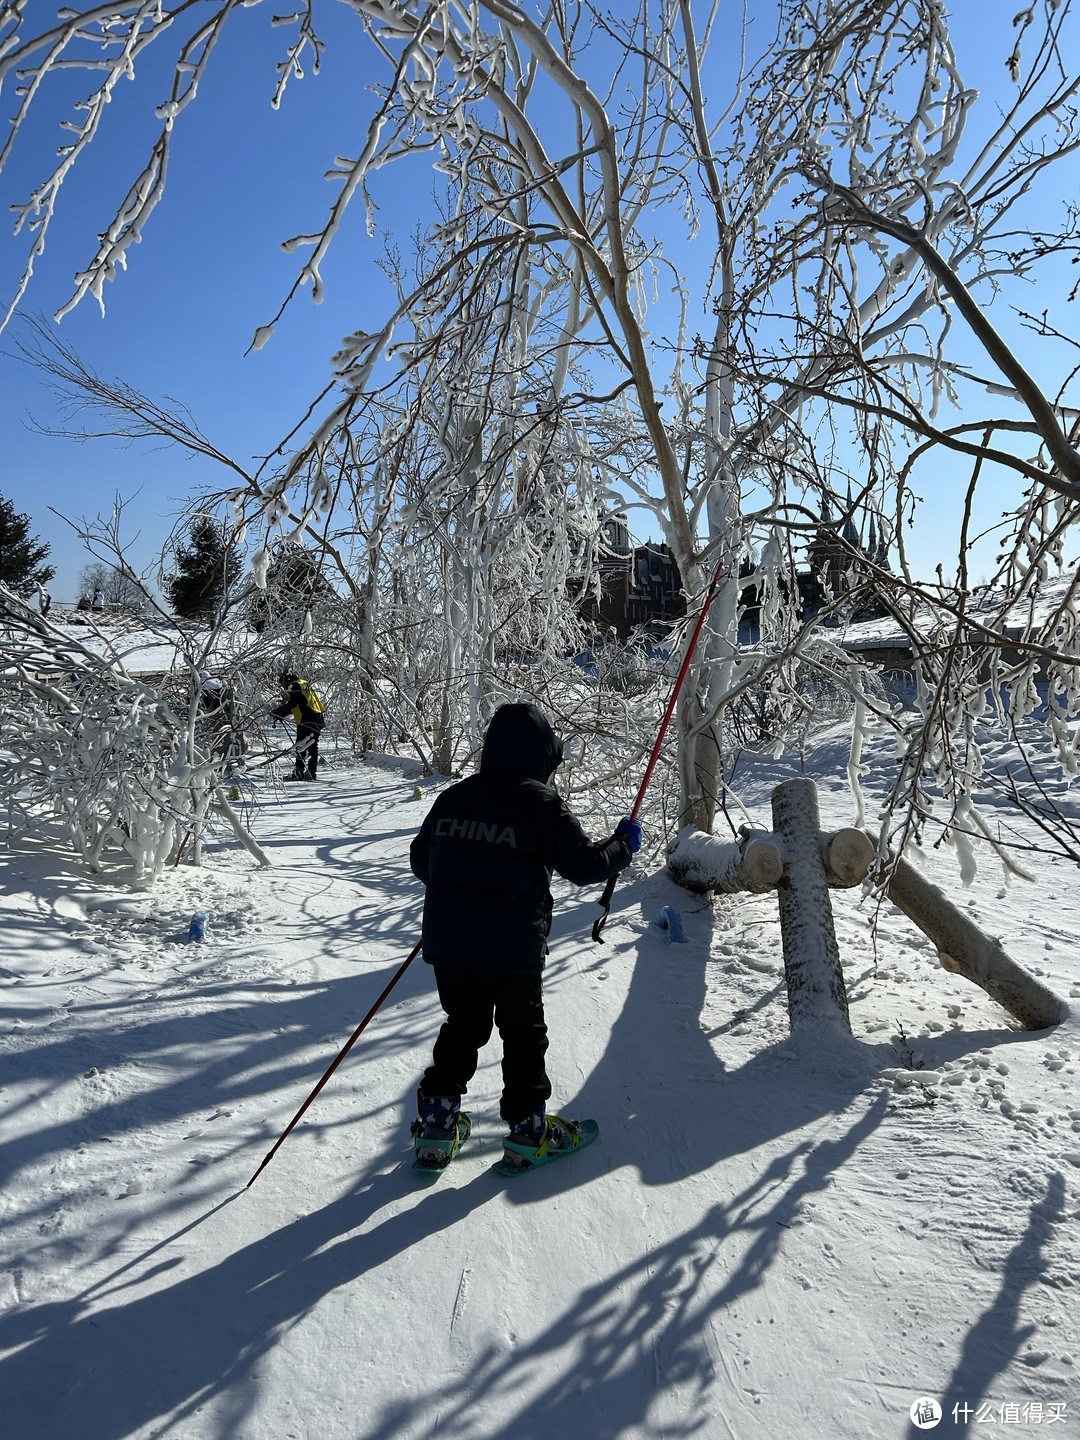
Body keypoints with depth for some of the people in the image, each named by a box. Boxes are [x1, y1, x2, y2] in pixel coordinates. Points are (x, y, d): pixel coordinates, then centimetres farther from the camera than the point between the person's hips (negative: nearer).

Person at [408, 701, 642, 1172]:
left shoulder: (453, 796, 5)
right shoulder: (543, 803, -10)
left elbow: (420, 860, 12)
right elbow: (585, 864, -8)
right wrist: (623, 844, 10)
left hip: (447, 942, 5)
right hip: (512, 949, -5)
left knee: (462, 1027, 21)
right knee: (523, 1033, 13)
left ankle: (436, 1122, 25)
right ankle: (527, 1130, 23)